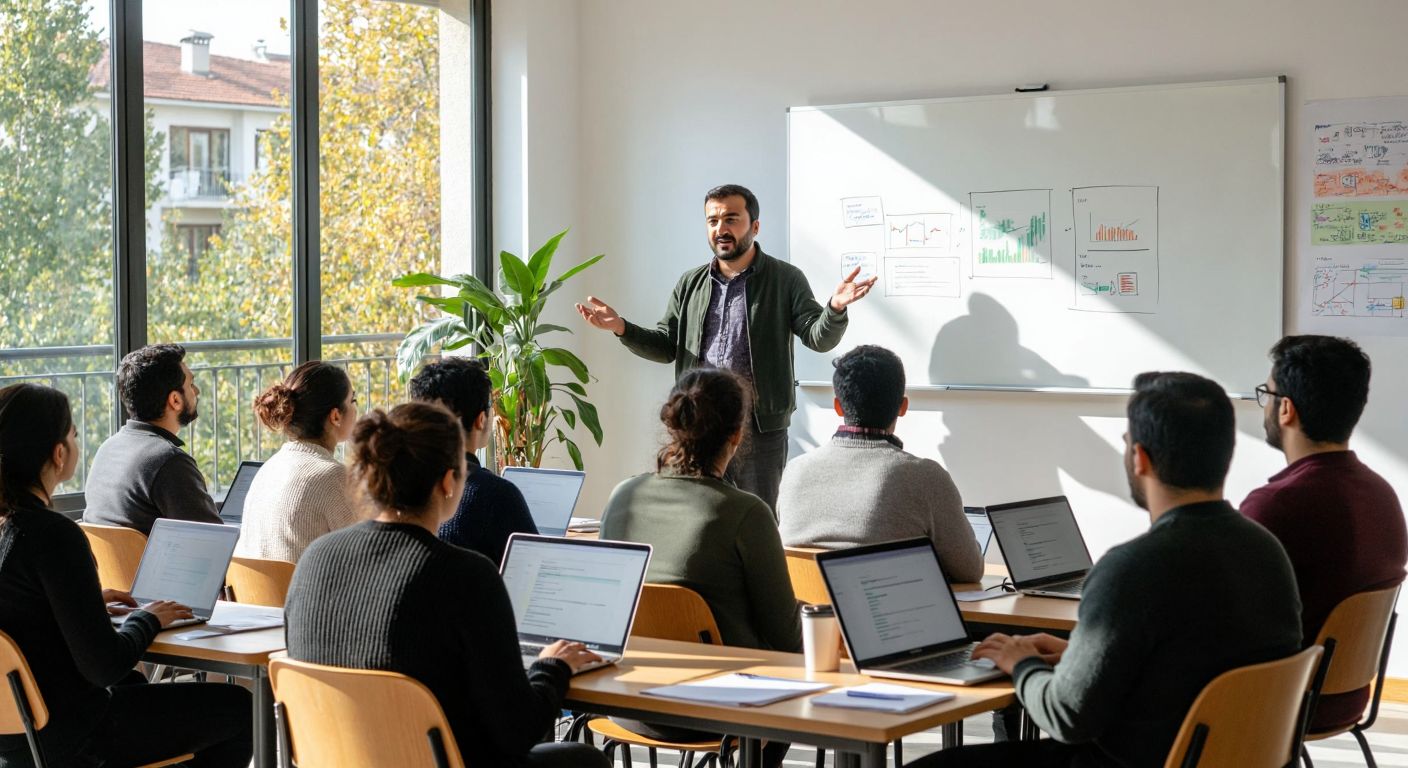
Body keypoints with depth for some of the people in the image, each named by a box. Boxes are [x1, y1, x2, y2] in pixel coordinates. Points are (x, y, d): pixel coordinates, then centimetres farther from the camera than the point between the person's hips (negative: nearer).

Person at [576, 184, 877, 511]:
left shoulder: (785, 280, 0)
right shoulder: (690, 284, 12)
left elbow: (819, 338, -8)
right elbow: (665, 346, 13)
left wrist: (835, 308, -30)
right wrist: (622, 328, -4)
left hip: (760, 429, -4)